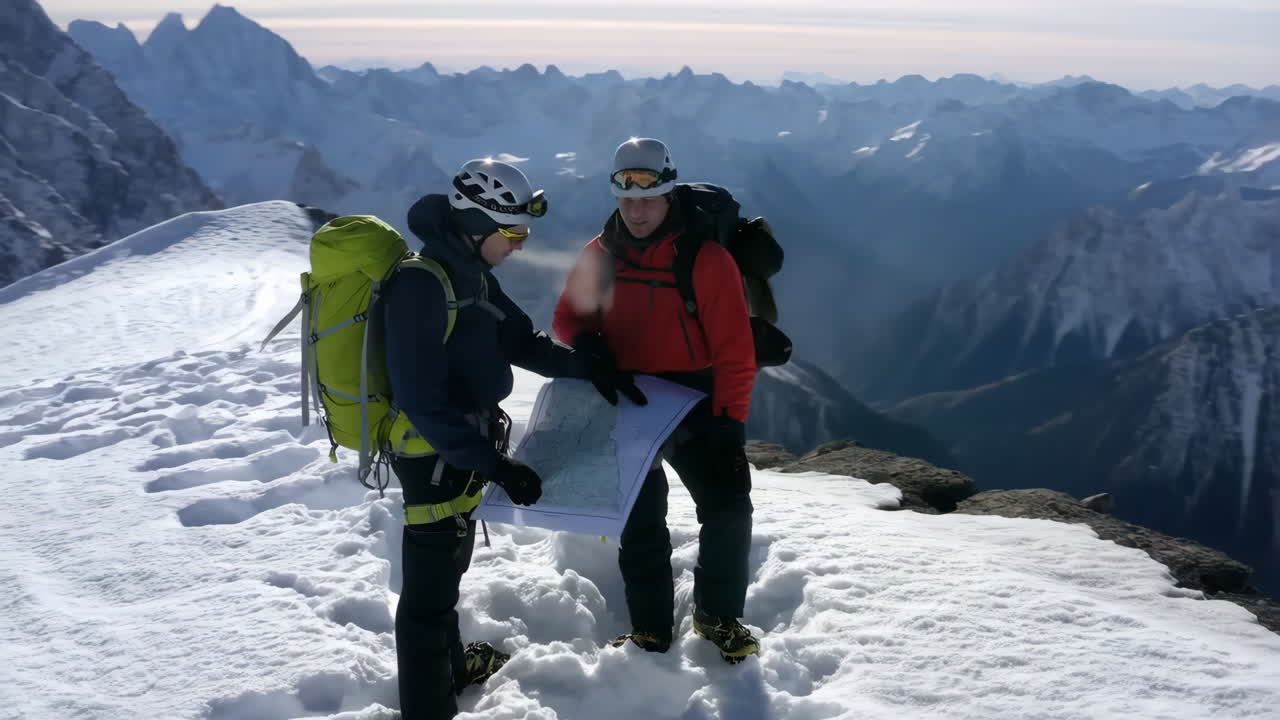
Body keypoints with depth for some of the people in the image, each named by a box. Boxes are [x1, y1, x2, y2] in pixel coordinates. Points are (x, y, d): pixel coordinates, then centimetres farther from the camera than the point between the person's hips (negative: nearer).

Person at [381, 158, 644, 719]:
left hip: (463, 450, 10)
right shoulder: (421, 286, -28)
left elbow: (521, 341, 11)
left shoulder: (471, 273, 3)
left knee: (448, 567, 27)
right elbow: (424, 405, -30)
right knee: (431, 584, 3)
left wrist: (588, 367, -1)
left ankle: (451, 663, 48)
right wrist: (493, 464, -31)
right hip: (435, 457, -10)